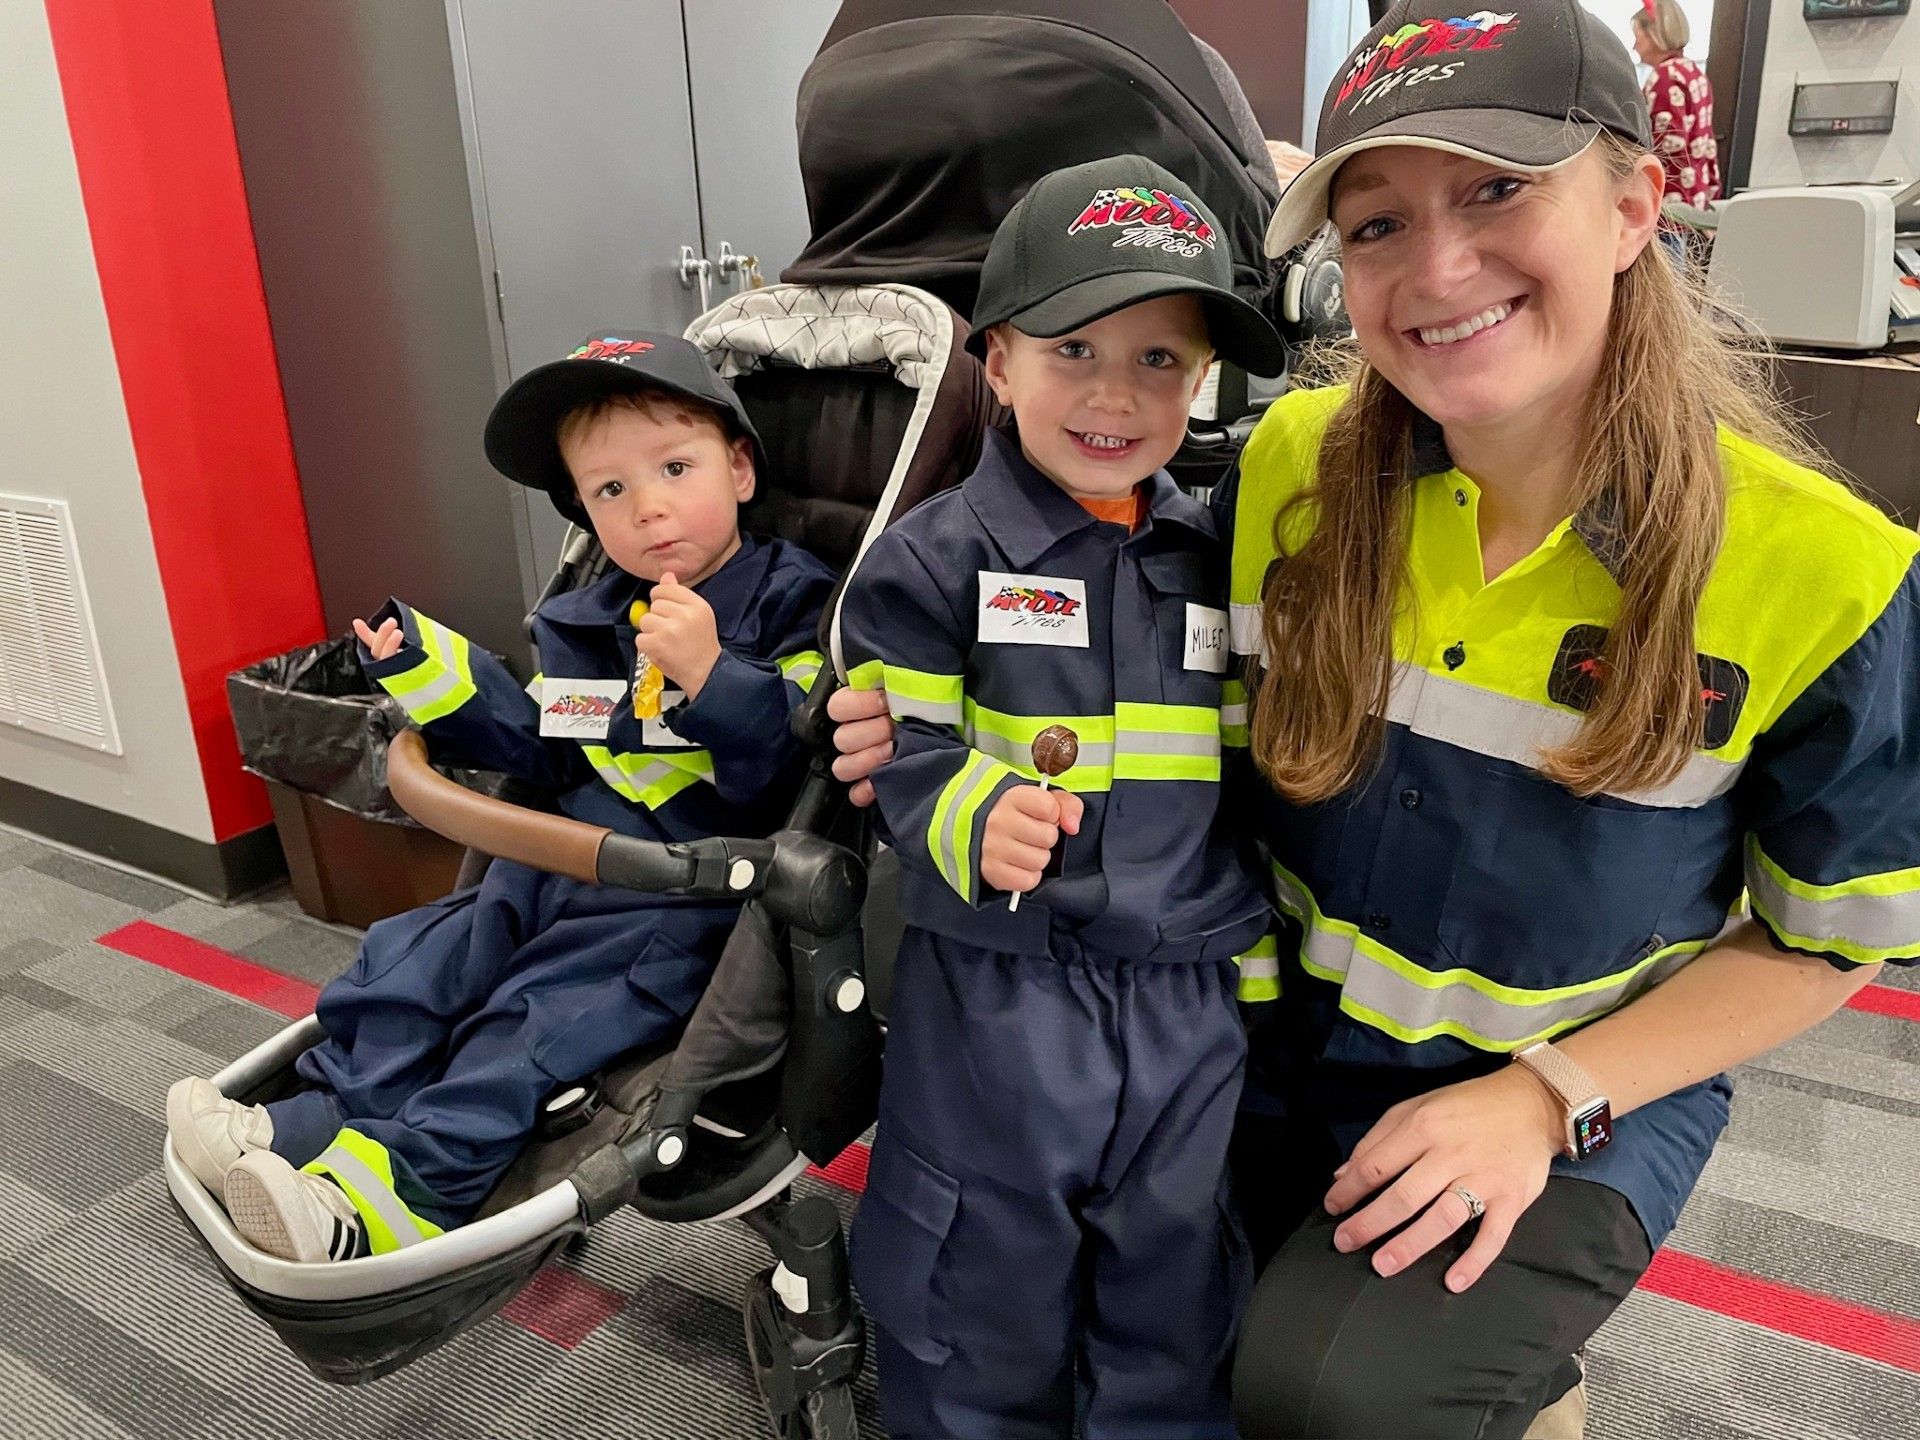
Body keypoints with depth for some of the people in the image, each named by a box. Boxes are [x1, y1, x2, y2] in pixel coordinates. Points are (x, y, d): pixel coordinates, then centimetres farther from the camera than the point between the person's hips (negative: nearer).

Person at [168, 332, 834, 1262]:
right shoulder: (583, 624, 12)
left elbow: (800, 768, -20)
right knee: (422, 957, -1)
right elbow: (541, 750, 18)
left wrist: (711, 677, -33)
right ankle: (325, 1121, 1)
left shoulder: (791, 608, -10)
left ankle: (394, 1194, -20)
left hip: (695, 893, -7)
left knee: (544, 1019, -19)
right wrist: (434, 674, 10)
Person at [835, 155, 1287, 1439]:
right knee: (983, 1292, 15)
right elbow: (896, 751, -9)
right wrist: (974, 822, -29)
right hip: (996, 995, -3)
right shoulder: (936, 558, -9)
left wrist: (1256, 961, 14)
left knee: (1178, 1302, 20)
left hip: (1192, 1004, 4)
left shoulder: (1217, 562, 5)